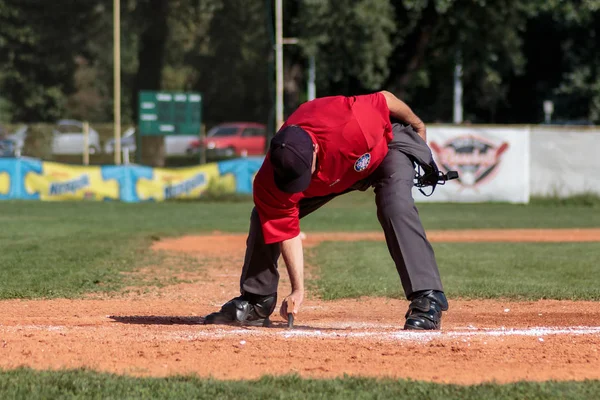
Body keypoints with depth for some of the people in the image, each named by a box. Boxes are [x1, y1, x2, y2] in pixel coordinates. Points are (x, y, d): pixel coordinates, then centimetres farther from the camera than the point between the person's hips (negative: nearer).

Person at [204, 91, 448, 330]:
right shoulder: (268, 183, -34)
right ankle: (256, 303, 15)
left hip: (387, 146, -3)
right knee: (266, 218, -3)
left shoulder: (350, 126, -46)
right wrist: (298, 289, -30)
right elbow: (287, 232, -23)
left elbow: (386, 99, -26)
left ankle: (427, 301, -30)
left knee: (396, 207, -31)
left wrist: (417, 126, -5)